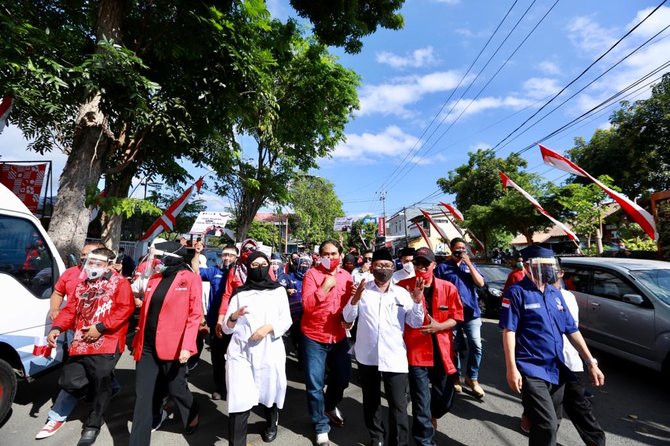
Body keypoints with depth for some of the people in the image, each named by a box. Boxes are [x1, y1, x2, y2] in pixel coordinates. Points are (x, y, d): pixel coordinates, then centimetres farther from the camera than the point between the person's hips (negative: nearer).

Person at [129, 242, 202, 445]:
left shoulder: (190, 278, -10)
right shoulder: (154, 278, 8)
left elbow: (195, 315, -14)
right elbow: (146, 312, 16)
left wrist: (187, 346, -20)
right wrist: (138, 340, 17)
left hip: (173, 347, -5)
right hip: (147, 346, 5)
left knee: (176, 388, 13)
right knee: (143, 396, 9)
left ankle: (192, 415, 43)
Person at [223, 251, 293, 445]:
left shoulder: (278, 290, 5)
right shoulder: (239, 293, 7)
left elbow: (286, 320, 0)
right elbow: (226, 328, 5)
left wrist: (268, 327, -17)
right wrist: (234, 316, -16)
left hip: (270, 352, 1)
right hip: (241, 353, 0)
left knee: (270, 393, 17)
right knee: (239, 402, -8)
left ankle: (271, 425, 47)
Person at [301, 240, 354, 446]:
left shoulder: (346, 276, 1)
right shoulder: (312, 274, -12)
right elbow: (307, 305, -20)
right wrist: (325, 286, -25)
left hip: (339, 336, 5)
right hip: (314, 337, -4)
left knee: (343, 376, 18)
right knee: (315, 385, 4)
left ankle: (330, 406, 49)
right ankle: (321, 427, 27)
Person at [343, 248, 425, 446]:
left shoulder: (402, 293, 0)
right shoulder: (362, 290, -1)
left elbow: (416, 323, 0)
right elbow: (348, 318, -3)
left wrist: (418, 302, -15)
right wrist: (355, 298, -20)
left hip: (395, 358, -1)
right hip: (367, 356, 1)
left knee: (398, 405, 3)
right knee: (371, 401, 19)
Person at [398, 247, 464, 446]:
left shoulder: (448, 287, -2)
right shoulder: (403, 286, -8)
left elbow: (456, 317, 3)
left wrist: (439, 326, -16)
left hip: (442, 351, 3)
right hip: (416, 351, -3)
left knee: (446, 398, 19)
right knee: (421, 402, 3)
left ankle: (432, 415, 52)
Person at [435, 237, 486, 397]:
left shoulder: (471, 266, 10)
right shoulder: (443, 267, 0)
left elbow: (480, 283, -3)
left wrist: (469, 264, -10)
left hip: (471, 312, 2)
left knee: (476, 346, -1)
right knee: (455, 347, 8)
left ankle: (472, 378, 18)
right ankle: (456, 377, 27)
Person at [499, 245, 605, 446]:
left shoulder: (555, 294, 10)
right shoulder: (517, 293, -12)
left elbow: (572, 331, 14)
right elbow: (509, 332, -15)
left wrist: (591, 363, 10)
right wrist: (511, 368, -19)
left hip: (557, 370, 7)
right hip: (532, 371, -7)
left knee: (552, 423, 18)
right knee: (547, 425, -12)